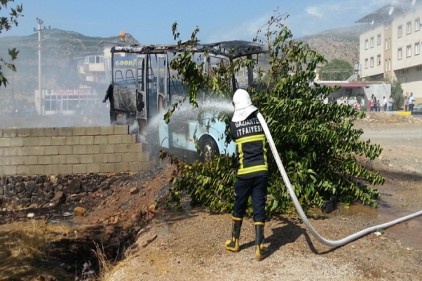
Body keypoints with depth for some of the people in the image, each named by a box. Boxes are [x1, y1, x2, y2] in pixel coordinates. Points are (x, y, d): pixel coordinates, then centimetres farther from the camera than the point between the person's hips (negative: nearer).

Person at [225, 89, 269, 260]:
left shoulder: (234, 125, -4)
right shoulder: (260, 121, 2)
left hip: (244, 173, -1)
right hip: (261, 171, 1)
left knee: (239, 207, 16)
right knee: (259, 208, 4)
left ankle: (234, 242, 30)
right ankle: (259, 247, 4)